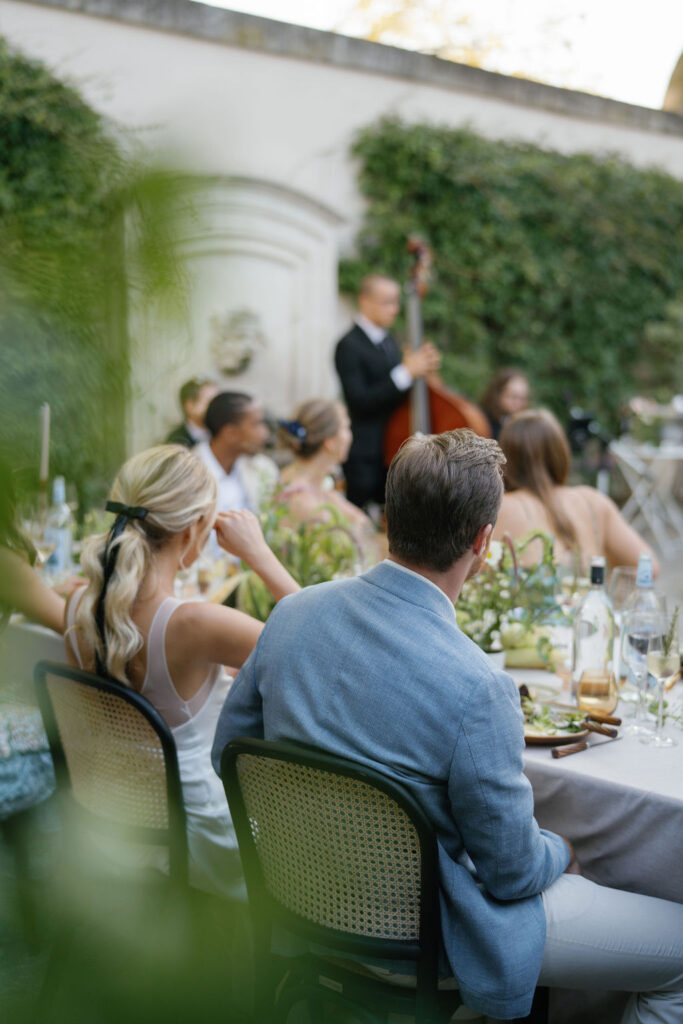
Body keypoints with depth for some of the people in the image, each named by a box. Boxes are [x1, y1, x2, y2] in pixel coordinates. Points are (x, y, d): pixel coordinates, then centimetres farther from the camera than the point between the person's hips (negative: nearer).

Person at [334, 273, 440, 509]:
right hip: (364, 456, -7)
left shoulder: (388, 341, 13)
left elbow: (397, 394, 14)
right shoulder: (349, 347, -11)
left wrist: (422, 368, -3)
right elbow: (360, 401, -21)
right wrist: (406, 372, -23)